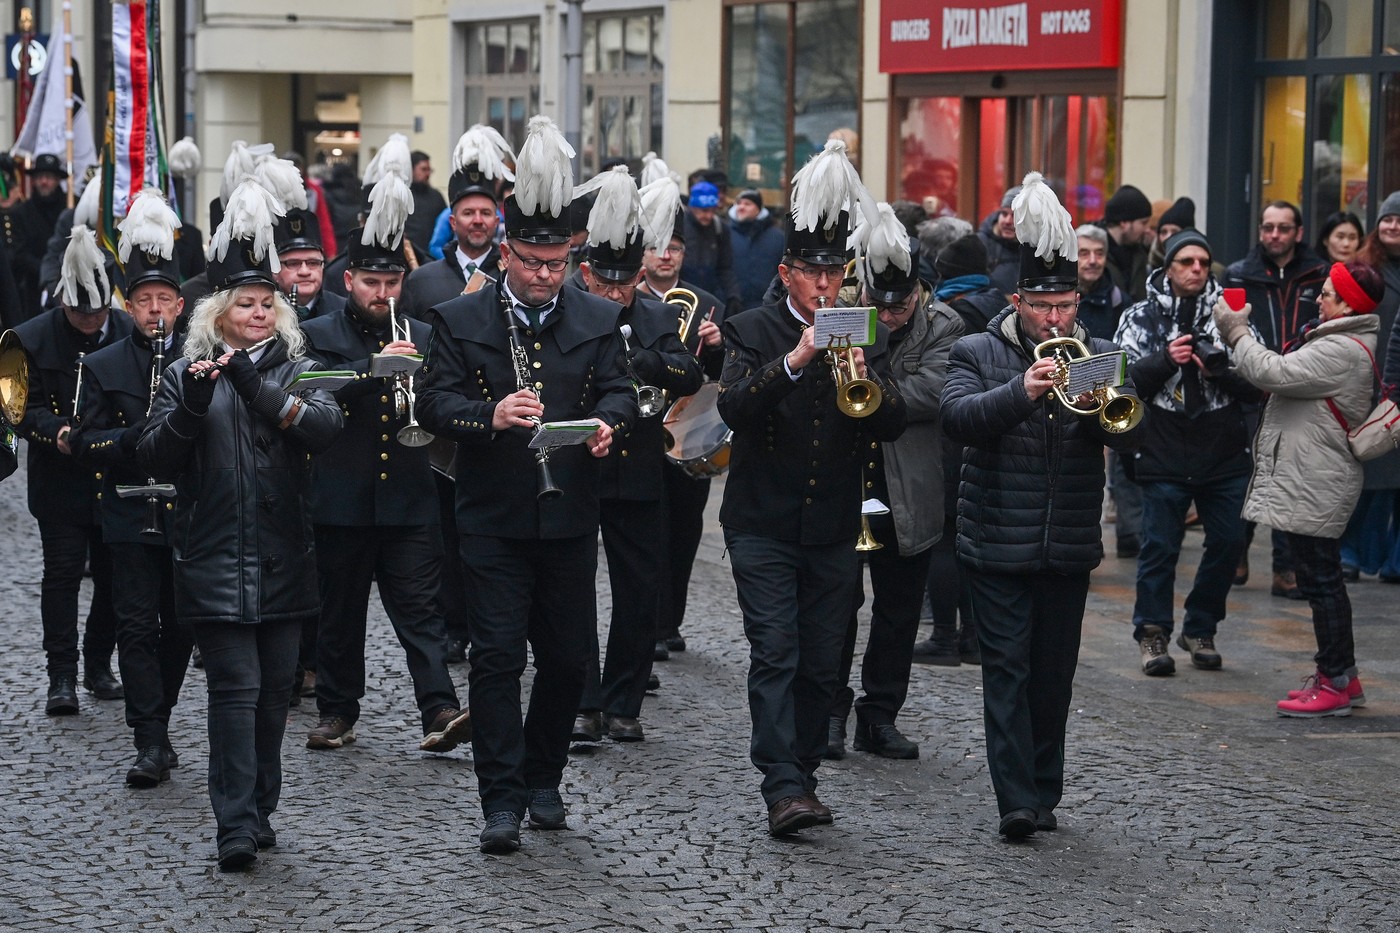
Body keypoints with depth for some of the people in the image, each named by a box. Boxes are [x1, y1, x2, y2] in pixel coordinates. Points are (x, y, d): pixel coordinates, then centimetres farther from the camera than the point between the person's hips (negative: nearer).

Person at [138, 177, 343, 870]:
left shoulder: (298, 369, 8)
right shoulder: (186, 374, 5)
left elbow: (326, 429, -12)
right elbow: (157, 460, -3)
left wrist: (256, 388, -23)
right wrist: (191, 405, -19)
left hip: (284, 558, 2)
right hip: (215, 559, -2)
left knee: (275, 687, 8)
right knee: (235, 685, -9)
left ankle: (260, 811, 20)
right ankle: (236, 826, -12)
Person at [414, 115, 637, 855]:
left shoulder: (597, 320, 7)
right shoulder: (460, 321, -1)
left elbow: (619, 390, 5)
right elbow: (433, 403, -7)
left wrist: (607, 421, -18)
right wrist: (490, 415, -26)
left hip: (570, 516, 3)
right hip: (493, 518, -3)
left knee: (568, 655, 8)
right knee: (497, 655, -5)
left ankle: (543, 779, 27)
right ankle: (502, 799, -3)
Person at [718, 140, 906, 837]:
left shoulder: (867, 338, 7)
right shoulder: (752, 331, -1)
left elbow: (893, 426, -2)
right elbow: (734, 408, -17)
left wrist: (866, 381, -22)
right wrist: (793, 361, -29)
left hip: (834, 528, 3)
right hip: (763, 524, -3)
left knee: (821, 663, 8)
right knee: (774, 654, -11)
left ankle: (804, 775, 19)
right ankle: (783, 786, -16)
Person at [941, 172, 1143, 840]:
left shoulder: (1101, 357, 9)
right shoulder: (977, 353, 1)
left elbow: (1128, 431, -5)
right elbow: (958, 419, -16)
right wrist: (1022, 391, -29)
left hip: (1069, 547, 3)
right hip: (999, 545, -3)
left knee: (1054, 674, 9)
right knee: (1007, 670, -7)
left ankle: (1044, 792, 19)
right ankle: (1016, 800, -11)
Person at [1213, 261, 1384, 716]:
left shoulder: (1342, 351, -20)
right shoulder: (1336, 341, 15)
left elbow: (1275, 374, -24)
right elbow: (1284, 379, 16)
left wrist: (1238, 333, -10)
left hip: (1315, 486, -11)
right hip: (1308, 481, 11)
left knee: (1321, 580, -5)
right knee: (1323, 580, 16)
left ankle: (1336, 682, 1)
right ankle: (1340, 675, 23)